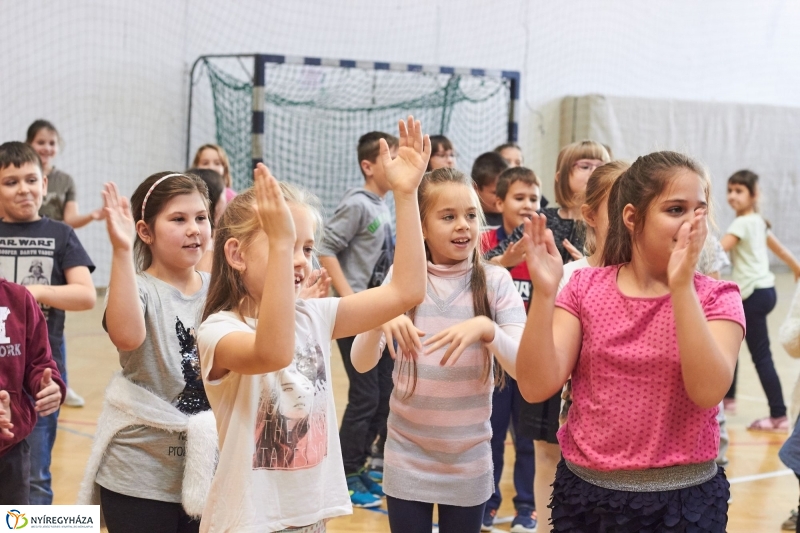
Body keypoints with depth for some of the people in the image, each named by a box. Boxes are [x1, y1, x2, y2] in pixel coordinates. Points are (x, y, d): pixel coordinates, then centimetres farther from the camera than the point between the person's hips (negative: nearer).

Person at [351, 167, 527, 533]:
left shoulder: (496, 282, -6)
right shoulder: (402, 278, -4)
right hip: (407, 456, 0)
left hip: (469, 460, 0)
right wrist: (381, 318, -29)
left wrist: (486, 328, -33)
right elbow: (361, 363, -9)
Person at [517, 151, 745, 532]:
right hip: (585, 492, 1)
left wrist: (681, 285, -26)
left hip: (683, 500, -1)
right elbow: (536, 387, -11)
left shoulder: (716, 298, -5)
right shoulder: (585, 288, -1)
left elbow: (708, 391, -22)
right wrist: (544, 292, -21)